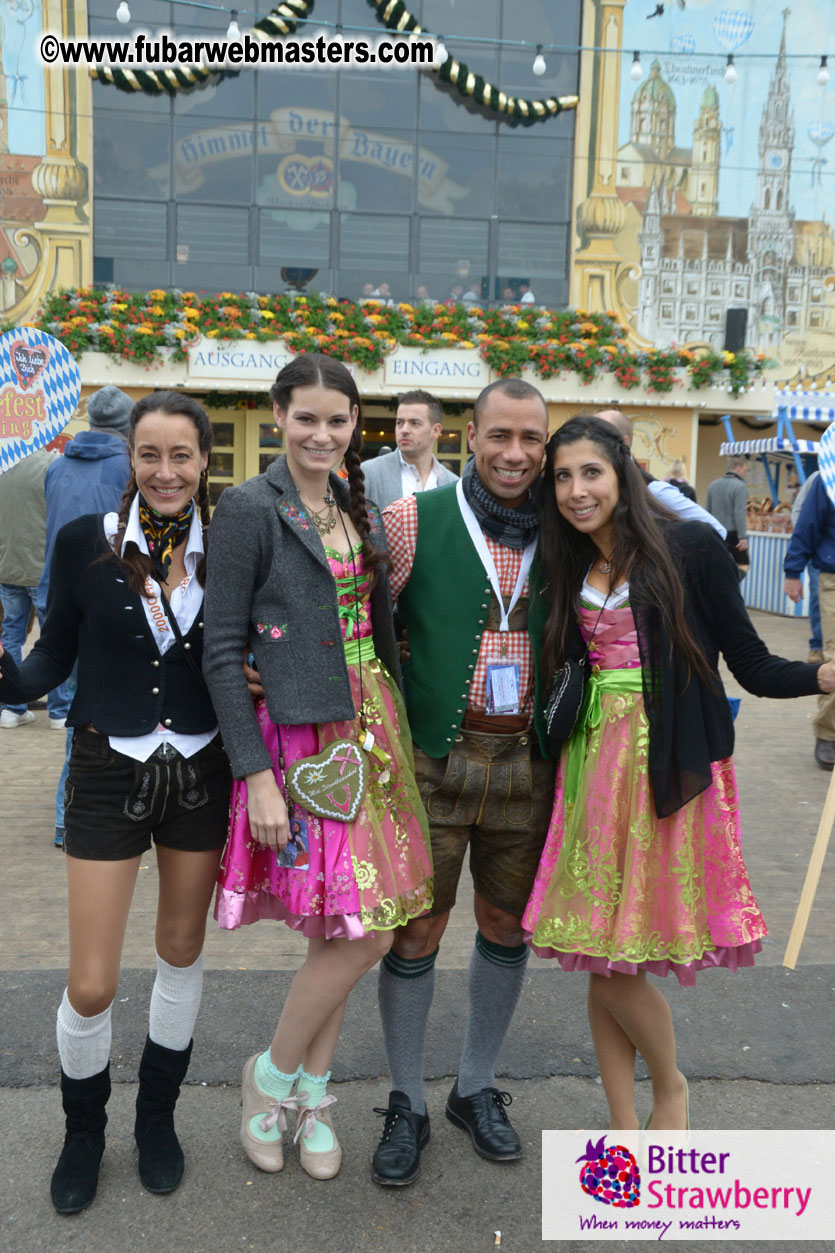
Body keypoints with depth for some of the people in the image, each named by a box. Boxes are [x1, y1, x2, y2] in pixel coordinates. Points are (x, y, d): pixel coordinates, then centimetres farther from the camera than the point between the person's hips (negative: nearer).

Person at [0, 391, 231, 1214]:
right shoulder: (84, 543, -7)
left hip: (200, 775, 2)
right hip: (109, 775, -1)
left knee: (182, 952, 18)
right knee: (90, 988, 3)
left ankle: (157, 1119, 42)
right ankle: (82, 1132, 34)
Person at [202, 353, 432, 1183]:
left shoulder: (358, 507, 11)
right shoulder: (250, 508, -10)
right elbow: (222, 651, -12)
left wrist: (394, 730, 11)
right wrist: (255, 775, -16)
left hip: (368, 729, 7)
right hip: (298, 737, -6)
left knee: (337, 929, 11)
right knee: (363, 933, -5)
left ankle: (312, 1094, 29)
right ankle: (272, 1074, 20)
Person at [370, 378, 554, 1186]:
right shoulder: (415, 520, -4)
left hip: (527, 763, 3)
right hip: (435, 759, -3)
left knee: (507, 928, 15)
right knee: (414, 932, 6)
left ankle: (476, 1088, 38)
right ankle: (406, 1104, 29)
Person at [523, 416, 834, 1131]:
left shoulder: (691, 547, -6)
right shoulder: (568, 570, 11)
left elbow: (751, 664, -7)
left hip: (672, 769, -5)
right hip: (595, 765, 5)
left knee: (618, 963, 0)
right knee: (600, 962, 9)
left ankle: (670, 1086, 32)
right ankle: (625, 1131, 28)